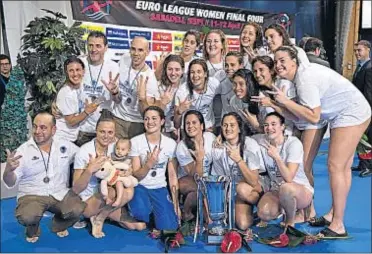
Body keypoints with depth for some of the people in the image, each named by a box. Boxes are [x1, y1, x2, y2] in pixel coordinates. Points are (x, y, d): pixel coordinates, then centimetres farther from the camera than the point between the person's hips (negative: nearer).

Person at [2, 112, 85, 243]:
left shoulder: (65, 146, 2)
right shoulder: (23, 150, -5)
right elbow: (10, 183, -8)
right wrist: (8, 170, -30)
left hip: (60, 193, 2)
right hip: (32, 195, -2)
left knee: (77, 210, -25)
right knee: (27, 217, -32)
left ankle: (59, 225, 12)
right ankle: (33, 231, 9)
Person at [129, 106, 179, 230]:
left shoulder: (171, 143, -4)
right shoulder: (135, 142, -10)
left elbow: (173, 176, 2)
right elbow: (136, 176, -10)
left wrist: (176, 204, 2)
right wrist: (149, 164, -30)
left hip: (159, 189, 2)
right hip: (140, 187, -2)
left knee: (169, 227, -14)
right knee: (141, 212, -34)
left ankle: (154, 212, 17)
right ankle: (146, 209, 2)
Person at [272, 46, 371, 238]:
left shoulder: (305, 80, -23)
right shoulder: (302, 73, 6)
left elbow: (313, 117, -26)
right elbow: (300, 113, 5)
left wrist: (285, 101, -24)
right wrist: (274, 104, -4)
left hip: (351, 115, -11)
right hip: (350, 114, 11)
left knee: (336, 166, -10)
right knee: (344, 167, 14)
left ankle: (338, 226, -4)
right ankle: (333, 214, 26)